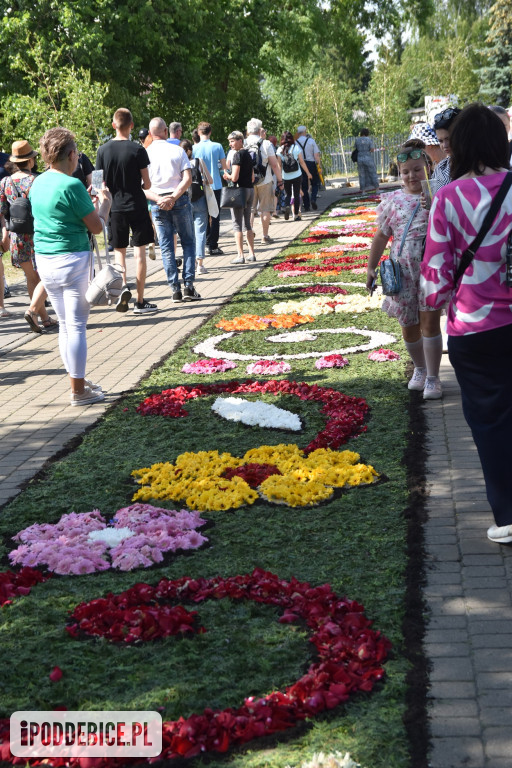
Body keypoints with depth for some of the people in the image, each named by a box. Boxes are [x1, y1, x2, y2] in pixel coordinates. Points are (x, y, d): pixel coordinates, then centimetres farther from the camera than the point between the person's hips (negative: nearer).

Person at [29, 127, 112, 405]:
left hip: (44, 260, 8)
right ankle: (79, 391, 4)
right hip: (72, 260, -8)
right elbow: (96, 226, -11)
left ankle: (77, 381, 25)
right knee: (76, 325, -1)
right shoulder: (72, 185, -16)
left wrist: (89, 202, 21)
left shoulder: (38, 184, 8)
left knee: (65, 324, 16)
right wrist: (104, 203, 7)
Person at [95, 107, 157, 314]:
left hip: (115, 206, 2)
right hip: (137, 205, -2)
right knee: (139, 251, 4)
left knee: (119, 251, 15)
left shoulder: (104, 150, -2)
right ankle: (140, 301, 4)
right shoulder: (137, 149, -10)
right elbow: (147, 183, -7)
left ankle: (121, 286, -8)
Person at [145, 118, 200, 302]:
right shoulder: (177, 151, -1)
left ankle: (175, 290, 4)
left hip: (158, 204, 1)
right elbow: (188, 178, -10)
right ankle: (188, 286, 1)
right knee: (188, 242, 9)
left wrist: (158, 199, -12)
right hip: (180, 200, -1)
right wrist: (173, 197, -15)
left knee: (166, 247, 6)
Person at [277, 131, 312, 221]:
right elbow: (302, 162, -1)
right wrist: (308, 173, 9)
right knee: (296, 195, 7)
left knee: (288, 194, 16)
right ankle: (296, 215, 8)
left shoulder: (280, 150, -3)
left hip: (285, 177, 1)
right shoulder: (296, 148, -4)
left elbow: (279, 164, -4)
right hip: (297, 176, -1)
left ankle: (287, 206, -13)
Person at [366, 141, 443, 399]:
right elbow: (381, 236, 12)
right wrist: (371, 268, 11)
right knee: (409, 325, 11)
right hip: (403, 270, 3)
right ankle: (420, 368, 34)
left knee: (429, 321, -10)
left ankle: (432, 378, 0)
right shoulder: (393, 200, 5)